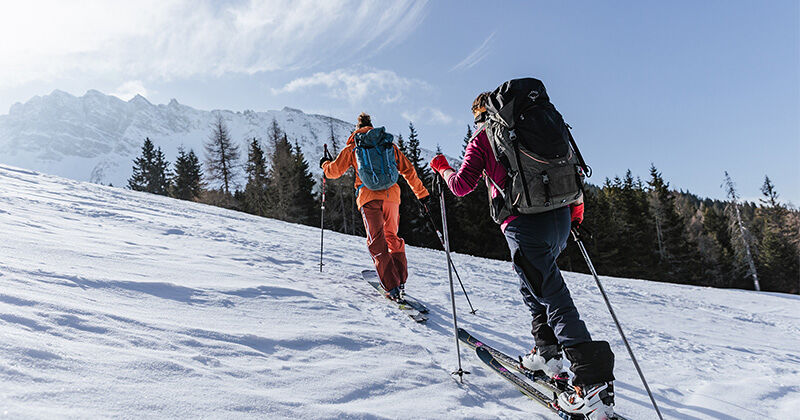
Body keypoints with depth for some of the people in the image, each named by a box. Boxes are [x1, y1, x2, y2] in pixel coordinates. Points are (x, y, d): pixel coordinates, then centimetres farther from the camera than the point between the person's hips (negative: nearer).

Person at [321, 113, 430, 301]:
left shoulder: (353, 147, 13)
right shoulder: (389, 144, 19)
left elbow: (334, 172, 12)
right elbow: (408, 169, 16)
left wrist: (325, 164, 36)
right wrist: (422, 193, 22)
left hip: (369, 197, -3)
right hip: (391, 195, 3)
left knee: (377, 242, -3)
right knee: (393, 238, 18)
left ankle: (392, 287, -12)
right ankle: (401, 281, 14)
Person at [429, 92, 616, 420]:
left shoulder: (483, 138, 5)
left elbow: (462, 186, 1)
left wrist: (443, 168, 21)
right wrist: (575, 205, 27)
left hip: (524, 224, -7)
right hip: (559, 218, 7)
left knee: (554, 299, -6)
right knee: (531, 283, 26)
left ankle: (595, 383, -8)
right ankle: (547, 352, 28)